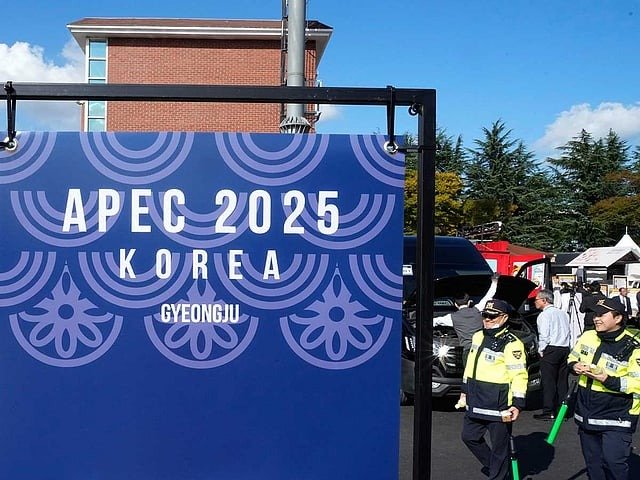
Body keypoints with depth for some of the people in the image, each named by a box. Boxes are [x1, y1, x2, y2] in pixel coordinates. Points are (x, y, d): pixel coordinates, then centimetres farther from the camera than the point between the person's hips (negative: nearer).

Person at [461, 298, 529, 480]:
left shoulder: (511, 343, -14)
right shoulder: (478, 337, 11)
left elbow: (519, 375, -17)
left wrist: (517, 403, -21)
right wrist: (465, 390, 23)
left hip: (499, 405, -8)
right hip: (476, 403, 8)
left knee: (499, 444, 2)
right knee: (469, 437, 18)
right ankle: (491, 465, 37)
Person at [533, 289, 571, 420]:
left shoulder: (544, 315, -8)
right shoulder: (563, 313, 16)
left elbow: (543, 336, -14)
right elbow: (569, 333, 15)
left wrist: (541, 350, -3)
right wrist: (566, 345, 17)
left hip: (551, 350, -7)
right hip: (565, 349, 7)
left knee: (548, 381, -4)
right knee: (562, 381, 10)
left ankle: (548, 412, -3)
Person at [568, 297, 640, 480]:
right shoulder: (587, 337, 4)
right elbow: (572, 358, 19)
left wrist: (607, 379, -26)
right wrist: (574, 366, -4)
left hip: (616, 418, -6)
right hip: (586, 415, 6)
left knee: (614, 462, -14)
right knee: (593, 463, 16)